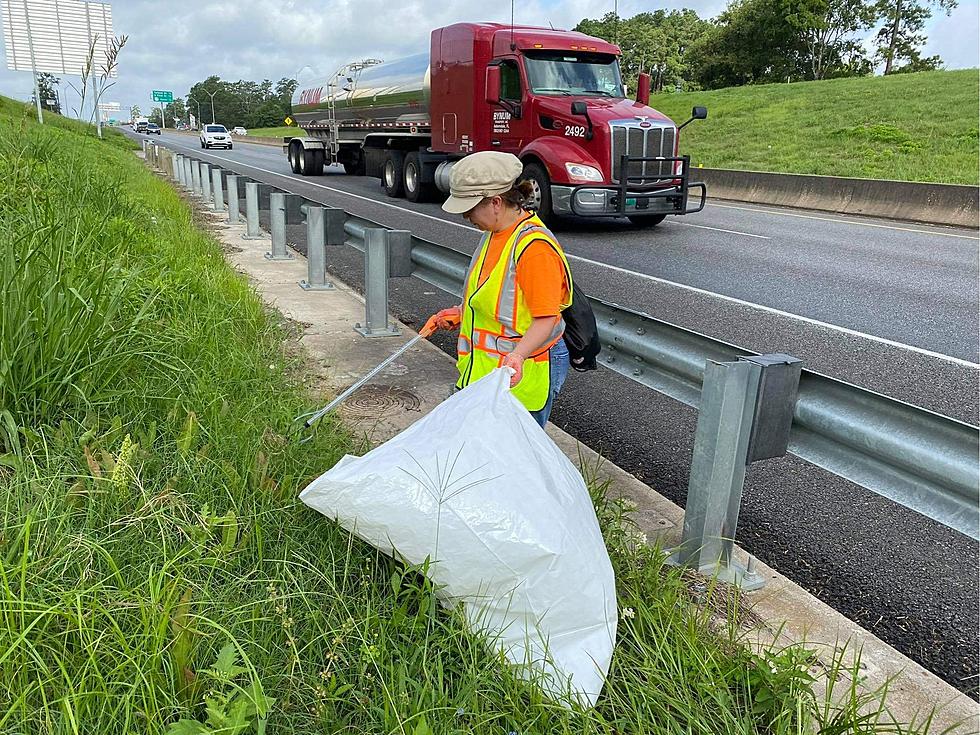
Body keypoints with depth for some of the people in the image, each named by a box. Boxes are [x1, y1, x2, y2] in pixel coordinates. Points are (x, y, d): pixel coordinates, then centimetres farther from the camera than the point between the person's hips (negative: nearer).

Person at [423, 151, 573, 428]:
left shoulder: (534, 246, -22)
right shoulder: (494, 233, 10)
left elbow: (545, 318, -24)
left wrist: (518, 355, -37)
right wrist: (461, 312, 16)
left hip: (521, 374, -9)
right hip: (484, 368, 9)